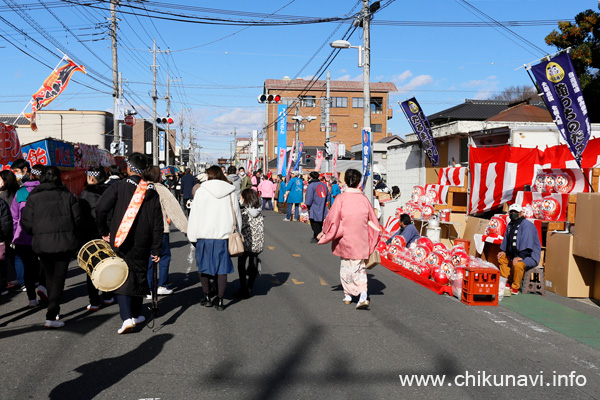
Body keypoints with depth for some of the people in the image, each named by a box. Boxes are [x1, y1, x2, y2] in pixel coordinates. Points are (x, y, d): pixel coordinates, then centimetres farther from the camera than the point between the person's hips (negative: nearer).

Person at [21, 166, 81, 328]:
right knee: (59, 278, 2)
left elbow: (27, 225, -3)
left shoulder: (33, 198, -2)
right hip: (65, 243, -1)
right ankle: (51, 316, -5)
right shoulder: (67, 196, -2)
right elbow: (77, 220, 0)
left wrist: (38, 233, 17)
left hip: (42, 243, 1)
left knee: (50, 277, 18)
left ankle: (53, 311, 32)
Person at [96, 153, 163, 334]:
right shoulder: (151, 191, 2)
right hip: (142, 244, 3)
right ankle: (136, 314, 27)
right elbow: (157, 223, 1)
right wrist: (157, 249, 4)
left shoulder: (119, 186, -6)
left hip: (119, 242, -3)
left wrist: (104, 231, 3)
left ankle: (127, 317, -12)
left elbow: (100, 209, -13)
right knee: (140, 276, 16)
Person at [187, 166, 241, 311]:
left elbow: (195, 215, -2)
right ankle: (220, 300, 7)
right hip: (224, 235, 1)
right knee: (222, 268, 6)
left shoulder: (202, 191, -3)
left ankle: (206, 297, 19)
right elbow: (237, 214, 9)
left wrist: (192, 236, 5)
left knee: (204, 266, 14)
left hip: (205, 235, -1)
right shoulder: (230, 192, 3)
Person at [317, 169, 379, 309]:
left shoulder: (341, 198, -11)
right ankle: (363, 294, -9)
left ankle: (348, 295, 25)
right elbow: (373, 220, 7)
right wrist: (371, 239, 22)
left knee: (346, 265, 16)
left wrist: (324, 232, 7)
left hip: (345, 238, -2)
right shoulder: (363, 198, -2)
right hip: (361, 240, 2)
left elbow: (332, 218, -8)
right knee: (360, 266, 9)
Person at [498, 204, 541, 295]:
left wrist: (520, 256, -33)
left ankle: (515, 288, -17)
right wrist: (503, 251, 10)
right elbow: (506, 240, 22)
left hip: (530, 256, -10)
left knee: (518, 264, -35)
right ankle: (504, 283, 14)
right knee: (502, 258, 15)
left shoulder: (527, 225, -18)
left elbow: (526, 243, -27)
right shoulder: (510, 225, 12)